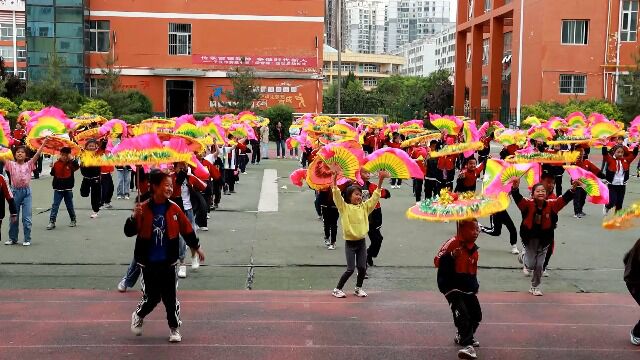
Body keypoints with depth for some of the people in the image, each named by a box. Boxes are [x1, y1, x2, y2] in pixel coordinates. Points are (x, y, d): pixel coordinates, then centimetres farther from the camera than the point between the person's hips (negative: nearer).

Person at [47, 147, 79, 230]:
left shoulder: (71, 163, -4)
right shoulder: (56, 164, 2)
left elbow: (77, 166, -24)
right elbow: (53, 174, 7)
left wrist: (71, 159, -24)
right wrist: (52, 168, -11)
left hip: (68, 189, -1)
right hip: (58, 188, 1)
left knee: (69, 205, 11)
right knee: (55, 205, -3)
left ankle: (73, 220, 26)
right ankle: (52, 221, -4)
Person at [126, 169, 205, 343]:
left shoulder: (174, 209, -3)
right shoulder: (143, 209, -9)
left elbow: (186, 229, 8)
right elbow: (129, 232, -13)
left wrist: (196, 247, 16)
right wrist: (134, 217, -31)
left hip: (168, 262, 2)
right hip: (149, 263, -2)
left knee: (170, 297, 5)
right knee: (152, 297, 5)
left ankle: (174, 328, 21)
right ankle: (138, 316, 36)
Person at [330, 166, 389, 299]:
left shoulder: (364, 207, 5)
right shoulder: (344, 207, -7)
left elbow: (375, 196, 2)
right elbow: (336, 195, -19)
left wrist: (380, 181, -7)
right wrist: (334, 178, -31)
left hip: (361, 242, 4)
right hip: (350, 243, -4)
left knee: (362, 267, 4)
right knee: (350, 269, -5)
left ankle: (358, 288, 26)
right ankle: (337, 289, 11)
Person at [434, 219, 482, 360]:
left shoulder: (473, 248, 9)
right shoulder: (452, 243, -16)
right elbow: (437, 262, -25)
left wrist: (475, 284, 18)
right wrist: (451, 256, -40)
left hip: (467, 286, 8)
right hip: (451, 285, -8)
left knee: (476, 315, 14)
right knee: (462, 313, -22)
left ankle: (463, 336, 37)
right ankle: (467, 345, -23)